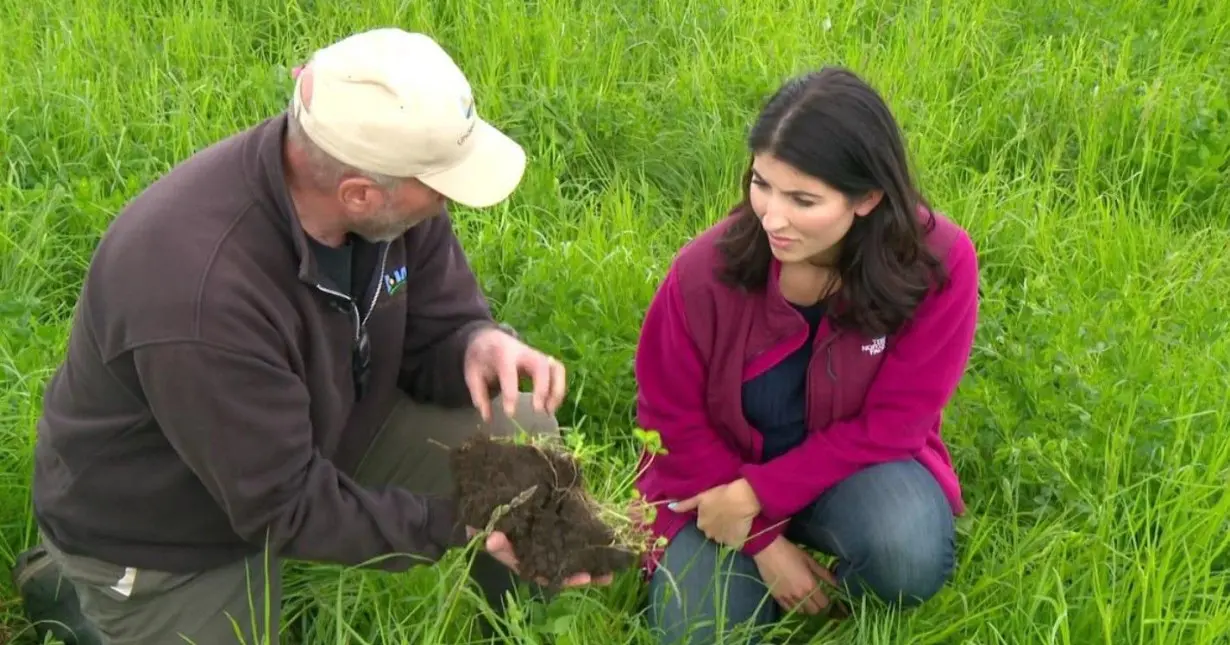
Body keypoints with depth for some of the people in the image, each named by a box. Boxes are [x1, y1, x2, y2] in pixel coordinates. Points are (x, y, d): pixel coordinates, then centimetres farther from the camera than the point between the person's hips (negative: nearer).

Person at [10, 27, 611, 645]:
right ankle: (77, 591, 20)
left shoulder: (385, 187, -20)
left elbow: (434, 326, -5)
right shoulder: (200, 296, -40)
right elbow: (285, 507, -30)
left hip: (322, 437, 6)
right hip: (162, 532, -6)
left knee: (523, 434, -9)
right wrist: (458, 526, -32)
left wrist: (479, 344, -28)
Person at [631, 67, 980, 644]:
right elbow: (672, 414, -10)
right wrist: (764, 541, -13)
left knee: (912, 557, -32)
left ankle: (835, 588, 4)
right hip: (722, 469, 1)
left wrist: (758, 495, -22)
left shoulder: (938, 264, -25)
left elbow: (890, 422, -17)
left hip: (857, 466, -1)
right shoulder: (707, 269, -24)